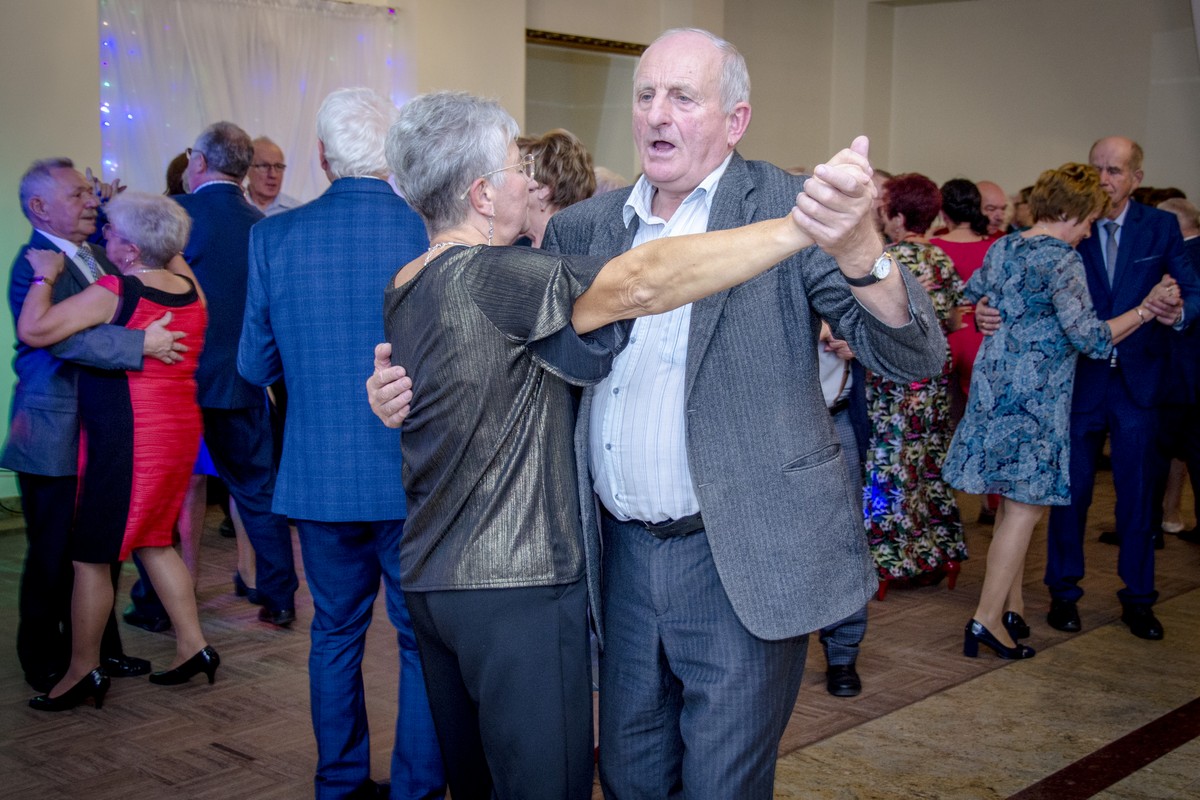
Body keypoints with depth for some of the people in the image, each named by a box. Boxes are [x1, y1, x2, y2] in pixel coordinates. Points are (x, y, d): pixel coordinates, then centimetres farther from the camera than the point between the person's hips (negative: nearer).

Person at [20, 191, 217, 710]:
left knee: (92, 556, 2)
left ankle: (83, 671, 10)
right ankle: (193, 646, 20)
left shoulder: (112, 293, -16)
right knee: (153, 541, 20)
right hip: (179, 429, 8)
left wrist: (45, 277, -6)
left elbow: (33, 330, -19)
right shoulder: (187, 284, 3)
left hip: (125, 436, -8)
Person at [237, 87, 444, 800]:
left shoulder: (273, 237, -4)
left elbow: (255, 366, 3)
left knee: (336, 634, 18)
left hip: (319, 475, 3)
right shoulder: (432, 231, -11)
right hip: (415, 476, -2)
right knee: (425, 640, 11)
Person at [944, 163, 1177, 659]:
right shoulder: (1061, 260, -14)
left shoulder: (1002, 249, 9)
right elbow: (1090, 338, -20)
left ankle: (1012, 607, 21)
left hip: (994, 388, 8)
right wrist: (1146, 309, -14)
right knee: (1025, 506, -4)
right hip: (1035, 396, -8)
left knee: (1015, 503, 15)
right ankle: (988, 618, -4)